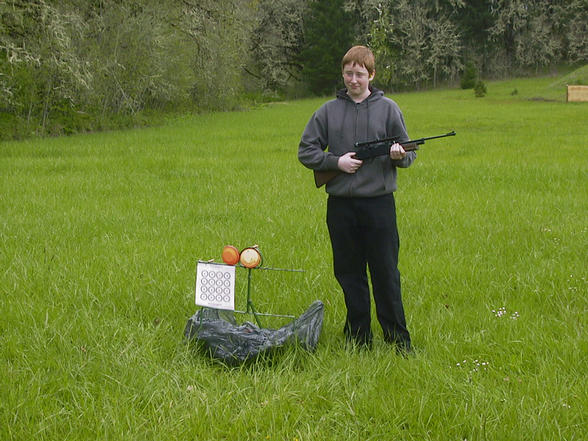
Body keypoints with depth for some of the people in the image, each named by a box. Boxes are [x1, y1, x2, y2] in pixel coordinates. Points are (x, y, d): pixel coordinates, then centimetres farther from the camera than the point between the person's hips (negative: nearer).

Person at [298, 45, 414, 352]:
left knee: (386, 274, -2)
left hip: (379, 203, -2)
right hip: (341, 205, 2)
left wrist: (400, 155, -16)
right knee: (349, 275, 8)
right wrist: (336, 161, -7)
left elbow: (410, 154, 7)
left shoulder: (388, 109, 6)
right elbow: (306, 152, 9)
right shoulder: (328, 111, 8)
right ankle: (358, 338, 18)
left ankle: (398, 340, 7)